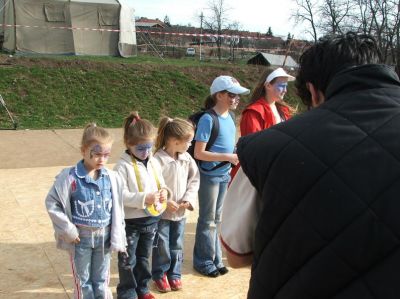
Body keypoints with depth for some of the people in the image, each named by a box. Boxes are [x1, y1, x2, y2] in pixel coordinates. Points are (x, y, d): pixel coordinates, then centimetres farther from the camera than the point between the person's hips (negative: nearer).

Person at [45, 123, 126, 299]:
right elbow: (52, 203, -9)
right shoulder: (70, 177, -15)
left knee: (101, 280, 16)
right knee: (83, 280, 13)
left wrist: (117, 239, 2)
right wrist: (68, 230, -11)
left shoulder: (112, 178, -6)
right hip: (81, 238, -2)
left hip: (104, 236, 3)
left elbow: (117, 210, 2)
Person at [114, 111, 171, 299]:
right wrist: (144, 198, -30)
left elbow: (161, 184, 13)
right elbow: (120, 195, -23)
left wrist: (164, 192, -10)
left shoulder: (154, 163, 3)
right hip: (130, 221, -6)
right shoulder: (123, 166, -17)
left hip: (152, 219, 6)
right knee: (128, 260, 8)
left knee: (144, 257, 22)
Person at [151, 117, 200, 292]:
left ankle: (174, 274, 35)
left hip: (180, 212, 5)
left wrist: (189, 199, -8)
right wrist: (165, 202, -22)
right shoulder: (158, 160, -22)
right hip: (161, 212, -5)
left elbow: (194, 179, 5)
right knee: (161, 246, 10)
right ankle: (159, 275, 30)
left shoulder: (187, 158, -4)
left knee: (177, 245, 17)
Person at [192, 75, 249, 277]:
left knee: (216, 219, 17)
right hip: (209, 175, -7)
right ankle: (204, 261, 21)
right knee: (208, 220, 6)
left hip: (224, 175, 7)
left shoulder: (229, 117, 5)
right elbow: (199, 153, -21)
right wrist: (228, 157, -23)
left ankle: (215, 259, 29)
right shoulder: (208, 119, -18)